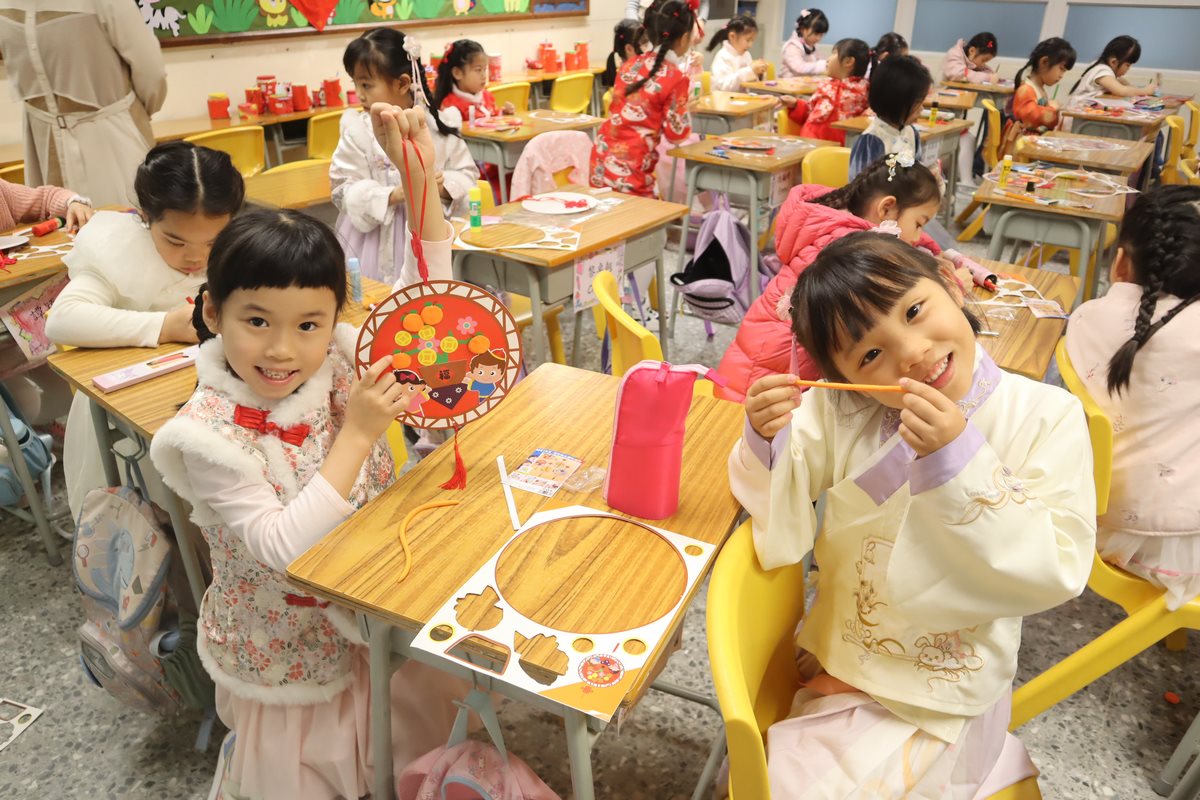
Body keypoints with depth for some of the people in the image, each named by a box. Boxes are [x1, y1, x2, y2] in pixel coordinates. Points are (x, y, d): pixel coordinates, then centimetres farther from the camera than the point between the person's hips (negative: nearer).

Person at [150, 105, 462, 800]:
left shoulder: (339, 359, -13)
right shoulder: (210, 434, -25)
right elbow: (284, 548, -29)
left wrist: (421, 174, -25)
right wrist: (358, 435, -34)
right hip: (290, 656, -4)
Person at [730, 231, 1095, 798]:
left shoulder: (1047, 418, -14)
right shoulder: (839, 409, -9)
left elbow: (1056, 573, -19)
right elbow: (779, 514, -5)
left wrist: (956, 457, -31)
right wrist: (766, 439, -26)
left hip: (948, 688, -3)